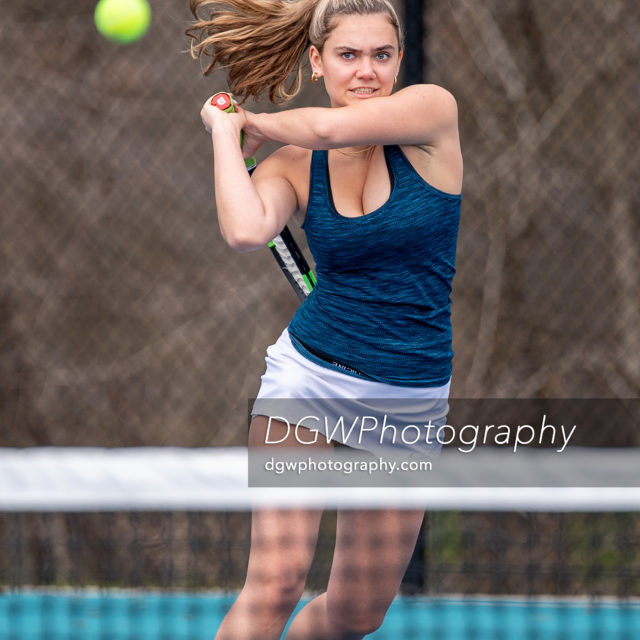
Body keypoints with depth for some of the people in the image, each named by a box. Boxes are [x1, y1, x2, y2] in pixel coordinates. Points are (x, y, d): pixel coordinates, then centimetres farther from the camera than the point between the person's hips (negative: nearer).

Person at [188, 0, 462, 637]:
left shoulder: (433, 111, -6)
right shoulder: (292, 164, -2)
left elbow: (329, 128, -23)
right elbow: (245, 231, -25)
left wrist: (253, 123, -4)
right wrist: (225, 131, -10)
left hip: (412, 397, 0)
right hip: (309, 375, 0)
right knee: (275, 582, -17)